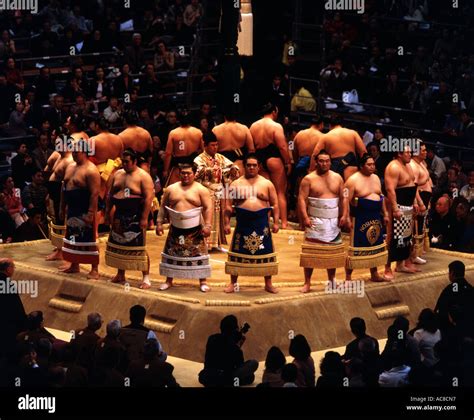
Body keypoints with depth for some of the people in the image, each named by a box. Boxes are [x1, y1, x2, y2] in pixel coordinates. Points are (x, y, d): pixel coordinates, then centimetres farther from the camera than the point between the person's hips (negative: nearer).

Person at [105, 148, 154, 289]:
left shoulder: (143, 176, -10)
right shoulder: (117, 175, 11)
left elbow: (149, 197, -16)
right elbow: (110, 194, 17)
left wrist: (144, 218, -20)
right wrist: (108, 211, 11)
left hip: (135, 218, -7)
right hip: (119, 216, 7)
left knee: (139, 248, -6)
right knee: (118, 245, 12)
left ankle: (146, 278, -1)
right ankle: (120, 275, 25)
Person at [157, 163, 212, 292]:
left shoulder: (201, 190, -1)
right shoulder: (171, 189, 8)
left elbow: (208, 208, -6)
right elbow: (163, 207, 12)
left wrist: (207, 225, -15)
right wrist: (159, 223, 5)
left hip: (194, 230, -3)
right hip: (176, 229, 3)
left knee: (199, 254, -4)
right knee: (171, 254, 5)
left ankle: (203, 282, 3)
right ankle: (169, 281, 16)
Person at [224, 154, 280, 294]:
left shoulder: (267, 184, 7)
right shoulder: (236, 184, 6)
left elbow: (275, 204, 7)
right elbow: (229, 205, 5)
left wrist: (276, 222, -1)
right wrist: (227, 223, -2)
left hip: (262, 224, 0)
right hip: (242, 223, 0)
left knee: (265, 253, 2)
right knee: (238, 253, 2)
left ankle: (268, 284, 11)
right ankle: (233, 284, 10)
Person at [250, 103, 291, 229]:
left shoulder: (253, 126, 8)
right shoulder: (276, 126, -11)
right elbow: (282, 147, -16)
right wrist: (288, 163, -9)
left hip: (259, 159, 6)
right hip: (274, 159, -6)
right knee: (280, 192, 0)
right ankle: (284, 223, -3)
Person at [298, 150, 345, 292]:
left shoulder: (337, 178, 10)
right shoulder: (309, 179, -3)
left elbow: (343, 198, 12)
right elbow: (302, 199, -7)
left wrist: (343, 215, 1)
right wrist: (305, 217, -17)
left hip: (333, 222, 4)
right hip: (315, 221, -4)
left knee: (333, 252, 7)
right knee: (310, 253, -9)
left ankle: (331, 281, 18)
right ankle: (307, 283, -5)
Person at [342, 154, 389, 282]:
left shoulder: (376, 178, 12)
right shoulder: (353, 180, -11)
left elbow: (382, 197, 19)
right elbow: (346, 200, -16)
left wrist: (385, 214, 17)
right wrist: (346, 217, -23)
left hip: (376, 217, 7)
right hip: (360, 218, -7)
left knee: (375, 246, 13)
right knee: (355, 247, -5)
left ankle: (374, 274, 25)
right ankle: (348, 277, 0)